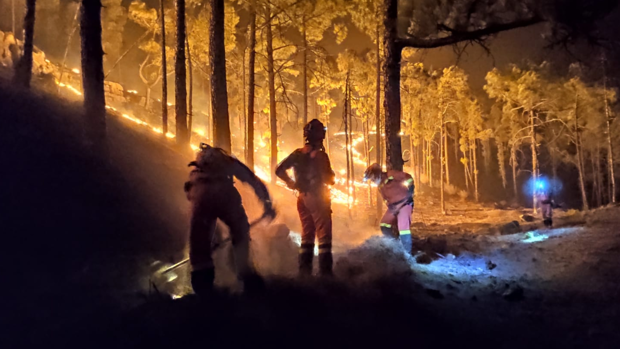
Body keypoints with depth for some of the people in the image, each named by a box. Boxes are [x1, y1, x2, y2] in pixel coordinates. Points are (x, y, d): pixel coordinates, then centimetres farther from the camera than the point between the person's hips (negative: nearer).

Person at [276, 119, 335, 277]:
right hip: (318, 199, -6)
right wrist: (331, 174, 6)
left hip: (302, 198, 7)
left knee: (306, 236, 14)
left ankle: (304, 272, 15)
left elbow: (279, 170, 1)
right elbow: (330, 180, -12)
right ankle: (325, 273, -6)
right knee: (324, 236, -2)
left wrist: (291, 183, 5)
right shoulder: (320, 155, -14)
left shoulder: (297, 154, 5)